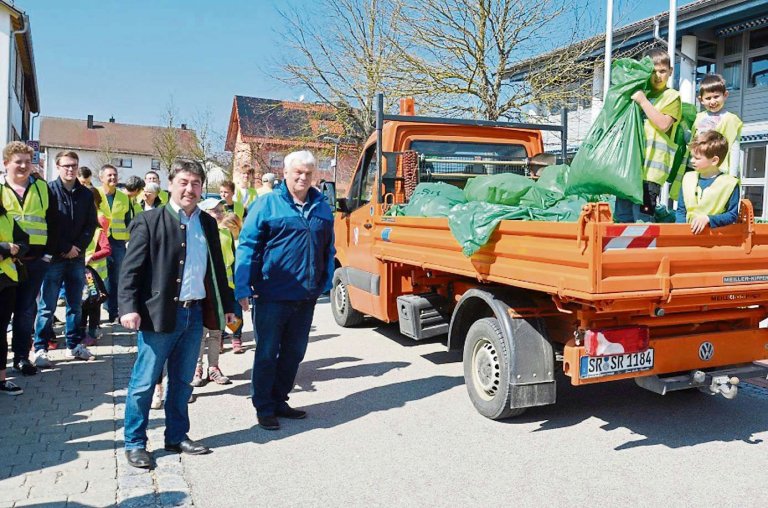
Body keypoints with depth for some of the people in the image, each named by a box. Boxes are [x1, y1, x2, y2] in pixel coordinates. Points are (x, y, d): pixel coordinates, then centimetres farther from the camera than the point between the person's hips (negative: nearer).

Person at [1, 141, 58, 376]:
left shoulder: (42, 189, 7)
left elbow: (52, 223, 7)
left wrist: (49, 253, 1)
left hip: (35, 260, 2)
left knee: (26, 310, 9)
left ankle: (22, 356, 19)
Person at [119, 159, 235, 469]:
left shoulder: (208, 224, 11)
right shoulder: (149, 221, -5)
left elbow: (217, 268, 15)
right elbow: (131, 268, -8)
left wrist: (226, 306, 14)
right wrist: (129, 308, -17)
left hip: (195, 314, 5)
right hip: (159, 314, -5)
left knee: (182, 381, 15)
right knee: (144, 382, 4)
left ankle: (177, 437, 29)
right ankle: (134, 443, 19)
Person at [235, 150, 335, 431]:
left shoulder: (322, 208, 10)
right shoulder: (267, 204, -5)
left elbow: (329, 250, 17)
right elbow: (247, 246, -7)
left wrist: (325, 283, 11)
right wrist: (242, 289, -12)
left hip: (305, 298, 5)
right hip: (272, 295, -5)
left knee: (294, 353, 14)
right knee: (267, 353, 5)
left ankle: (279, 401, 31)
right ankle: (264, 408, 20)